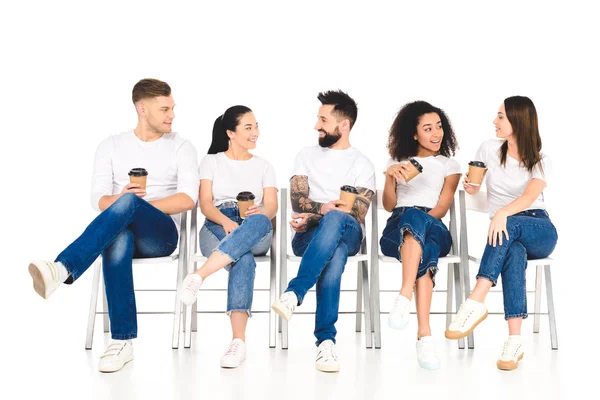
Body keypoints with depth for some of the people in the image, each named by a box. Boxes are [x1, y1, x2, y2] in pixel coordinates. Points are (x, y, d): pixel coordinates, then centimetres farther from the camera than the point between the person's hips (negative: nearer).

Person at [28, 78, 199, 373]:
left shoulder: (182, 148, 8)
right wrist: (119, 202, -21)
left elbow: (188, 199, -7)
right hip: (123, 229, 1)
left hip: (162, 234, -1)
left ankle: (63, 268, -50)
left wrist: (133, 205, -14)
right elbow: (99, 200, 3)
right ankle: (122, 342, -34)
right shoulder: (111, 146, 14)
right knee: (118, 240, -39)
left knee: (128, 202, -36)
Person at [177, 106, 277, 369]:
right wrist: (226, 221, -20)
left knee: (259, 221, -41)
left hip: (257, 236, 1)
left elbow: (271, 207, 7)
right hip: (217, 227, -1)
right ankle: (238, 340, -50)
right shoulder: (211, 161, 17)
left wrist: (258, 213, -19)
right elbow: (205, 204, 3)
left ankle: (198, 276, -53)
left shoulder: (263, 166, 22)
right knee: (243, 259, -39)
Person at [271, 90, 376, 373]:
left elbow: (357, 214, -4)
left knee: (334, 220, -41)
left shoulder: (362, 164, 10)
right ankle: (326, 340, -40)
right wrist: (323, 208, -18)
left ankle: (293, 294, -46)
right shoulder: (307, 155, 19)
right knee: (334, 255, -38)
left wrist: (313, 217, -15)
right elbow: (297, 199, 4)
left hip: (348, 233, -1)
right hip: (309, 235, 2)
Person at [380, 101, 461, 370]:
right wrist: (389, 177, -6)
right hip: (397, 229, 0)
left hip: (434, 229, 1)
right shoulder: (397, 160, 21)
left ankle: (404, 298, -53)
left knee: (419, 221, -39)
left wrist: (419, 222, -15)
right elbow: (389, 206, 12)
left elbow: (442, 208, 3)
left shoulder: (450, 165, 18)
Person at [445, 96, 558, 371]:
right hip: (507, 231, 1)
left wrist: (503, 212, -41)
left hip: (539, 231, -1)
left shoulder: (539, 161, 1)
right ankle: (515, 340, -47)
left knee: (510, 224, -38)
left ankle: (476, 302, -47)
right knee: (514, 253, -38)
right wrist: (470, 186, -6)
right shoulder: (489, 149, 9)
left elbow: (530, 196, -20)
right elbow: (472, 188, 20)